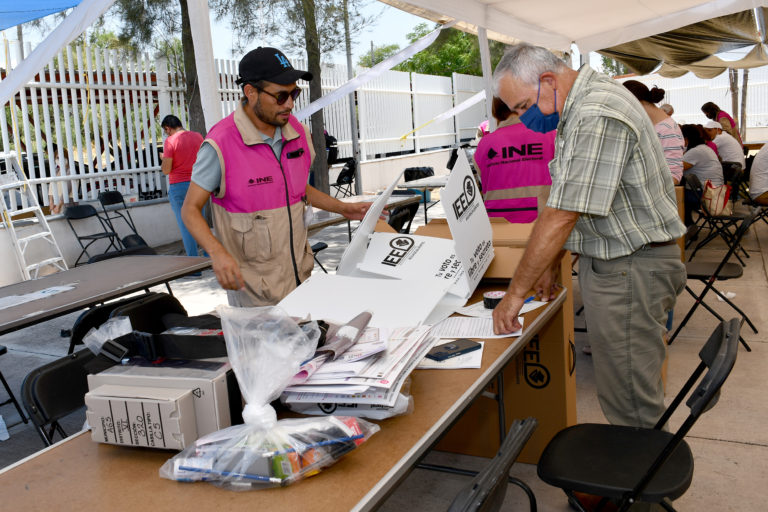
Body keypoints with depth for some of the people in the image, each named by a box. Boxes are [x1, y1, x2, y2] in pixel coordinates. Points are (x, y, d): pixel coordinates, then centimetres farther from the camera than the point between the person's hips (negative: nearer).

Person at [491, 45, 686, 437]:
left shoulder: (598, 117, -24)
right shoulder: (575, 110, 10)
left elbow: (562, 216, -26)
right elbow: (566, 204, 16)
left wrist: (516, 293, -20)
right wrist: (549, 265, 14)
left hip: (631, 268, -10)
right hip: (606, 262, 10)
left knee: (630, 404, 0)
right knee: (617, 383, 19)